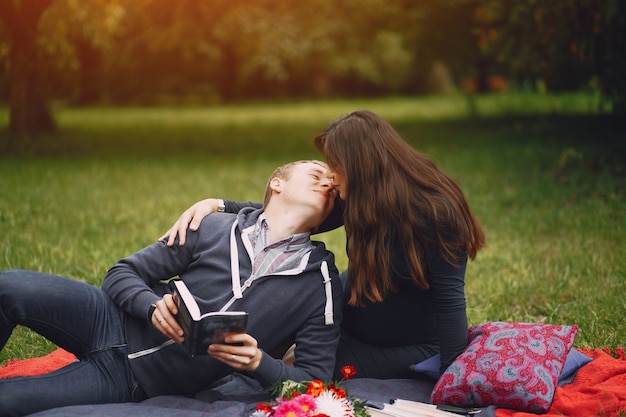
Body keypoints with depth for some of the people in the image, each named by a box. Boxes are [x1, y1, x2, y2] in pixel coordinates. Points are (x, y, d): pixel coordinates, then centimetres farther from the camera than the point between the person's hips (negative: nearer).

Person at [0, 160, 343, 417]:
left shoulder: (322, 284, 0)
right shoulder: (214, 228, 4)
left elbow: (315, 379, -3)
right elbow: (122, 273, 6)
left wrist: (259, 364, -22)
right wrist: (153, 304, -17)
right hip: (119, 324, 3)